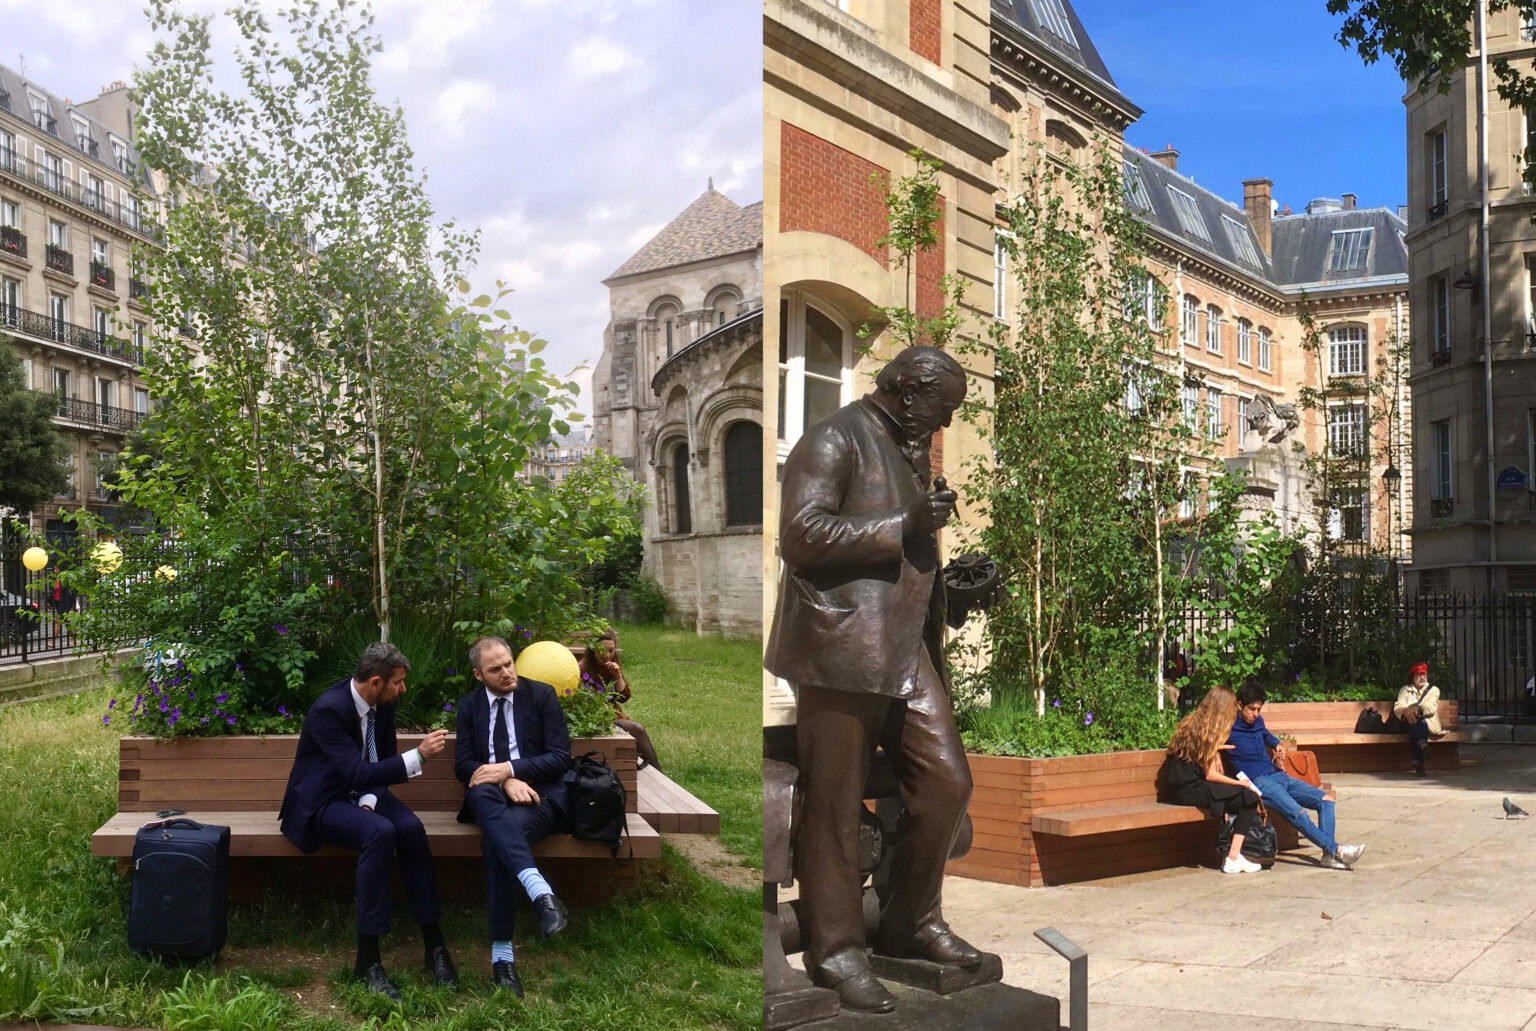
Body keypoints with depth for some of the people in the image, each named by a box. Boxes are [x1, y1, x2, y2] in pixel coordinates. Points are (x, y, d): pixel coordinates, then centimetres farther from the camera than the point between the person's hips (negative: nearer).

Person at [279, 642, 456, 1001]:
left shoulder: (383, 704, -3)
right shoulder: (328, 709, -26)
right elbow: (357, 773, -33)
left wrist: (370, 800, -10)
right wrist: (418, 756, -37)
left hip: (362, 795, 6)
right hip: (320, 802, -6)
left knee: (411, 827, -24)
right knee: (379, 832, -34)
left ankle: (434, 944, -17)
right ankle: (367, 959, -27)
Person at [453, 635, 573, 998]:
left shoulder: (542, 695, 4)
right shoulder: (469, 706, 14)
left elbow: (560, 757, -3)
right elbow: (463, 765, 6)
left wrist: (508, 769, -16)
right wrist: (506, 781, -14)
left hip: (539, 794, -2)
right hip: (491, 795, 2)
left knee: (495, 838, -35)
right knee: (482, 793, -38)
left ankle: (502, 954, -32)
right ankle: (541, 891, -53)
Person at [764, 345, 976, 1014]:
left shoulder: (909, 448, 21)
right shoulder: (835, 441, -8)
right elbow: (802, 536, -20)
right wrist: (904, 526, -18)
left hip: (906, 650, 9)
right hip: (841, 651, -9)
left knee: (947, 783, 7)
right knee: (835, 807, 0)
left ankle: (911, 923, 23)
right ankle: (835, 951, 13)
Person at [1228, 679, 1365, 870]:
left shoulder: (1257, 721, 15)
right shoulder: (1229, 728, -8)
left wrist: (1277, 745, 17)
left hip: (1279, 776, 9)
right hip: (1260, 782, -9)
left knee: (1326, 799, -4)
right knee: (1297, 813, -30)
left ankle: (1329, 854, -14)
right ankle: (1336, 850, -31)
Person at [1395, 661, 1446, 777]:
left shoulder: (1434, 690, 15)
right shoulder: (1405, 690, 19)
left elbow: (1431, 708, -6)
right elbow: (1397, 708, 1)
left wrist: (1417, 708, -25)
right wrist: (1405, 711, -23)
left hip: (1429, 723, -2)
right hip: (1410, 723, 2)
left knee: (1416, 724, -37)